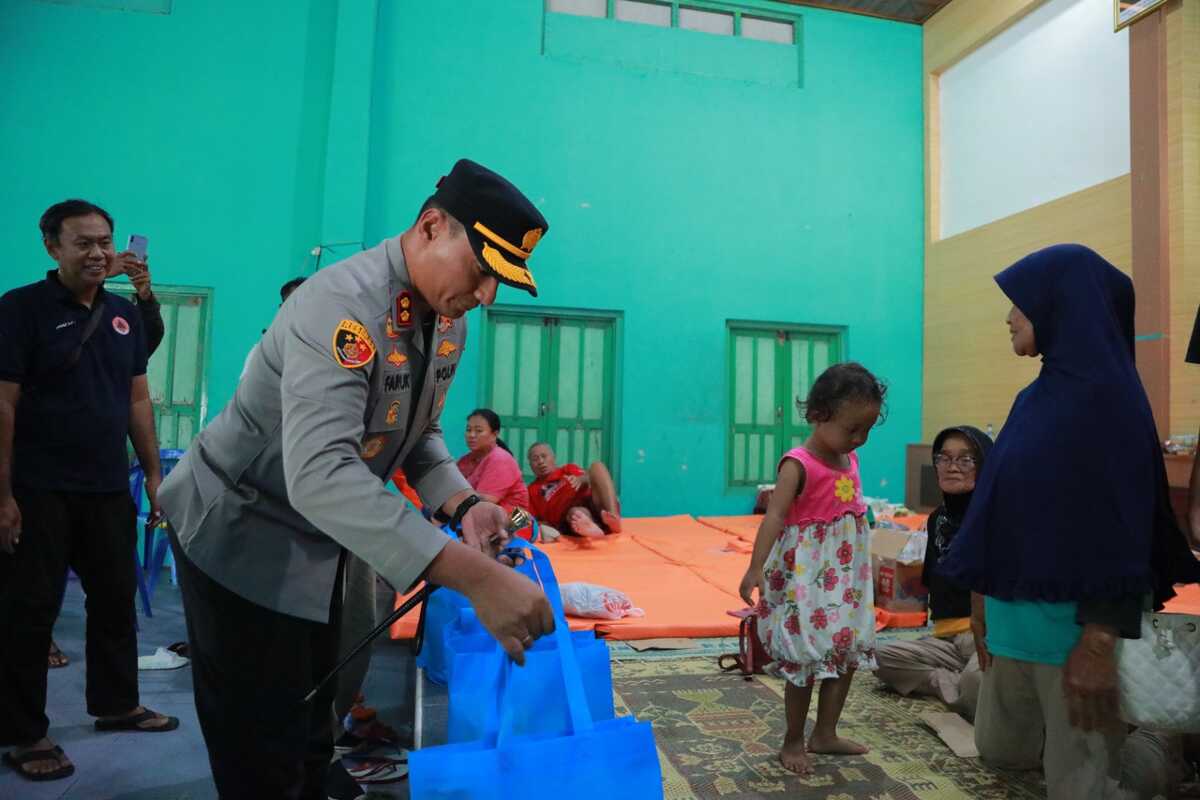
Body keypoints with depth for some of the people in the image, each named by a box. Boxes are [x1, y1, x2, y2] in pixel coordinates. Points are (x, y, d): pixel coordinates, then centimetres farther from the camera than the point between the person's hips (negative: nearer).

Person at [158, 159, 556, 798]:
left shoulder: (449, 320, -3)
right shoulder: (345, 304, -32)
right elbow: (318, 475, -43)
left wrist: (462, 504, -15)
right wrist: (475, 577, -49)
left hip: (317, 541, 8)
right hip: (241, 534, -8)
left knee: (311, 731, 21)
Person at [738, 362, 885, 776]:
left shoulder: (849, 458, 5)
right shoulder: (799, 464, -19)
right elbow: (774, 516, -29)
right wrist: (755, 569, -40)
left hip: (846, 575, 8)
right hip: (807, 576, -8)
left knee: (848, 653, 15)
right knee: (806, 662, 2)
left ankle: (825, 734, 31)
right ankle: (793, 742, 20)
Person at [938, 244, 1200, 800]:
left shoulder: (1106, 393, -15)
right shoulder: (1036, 397, 10)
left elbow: (1119, 522, -19)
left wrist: (1099, 642, -21)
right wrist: (982, 596, 16)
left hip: (1077, 618, -8)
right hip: (1013, 612, 8)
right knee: (1000, 750, 19)